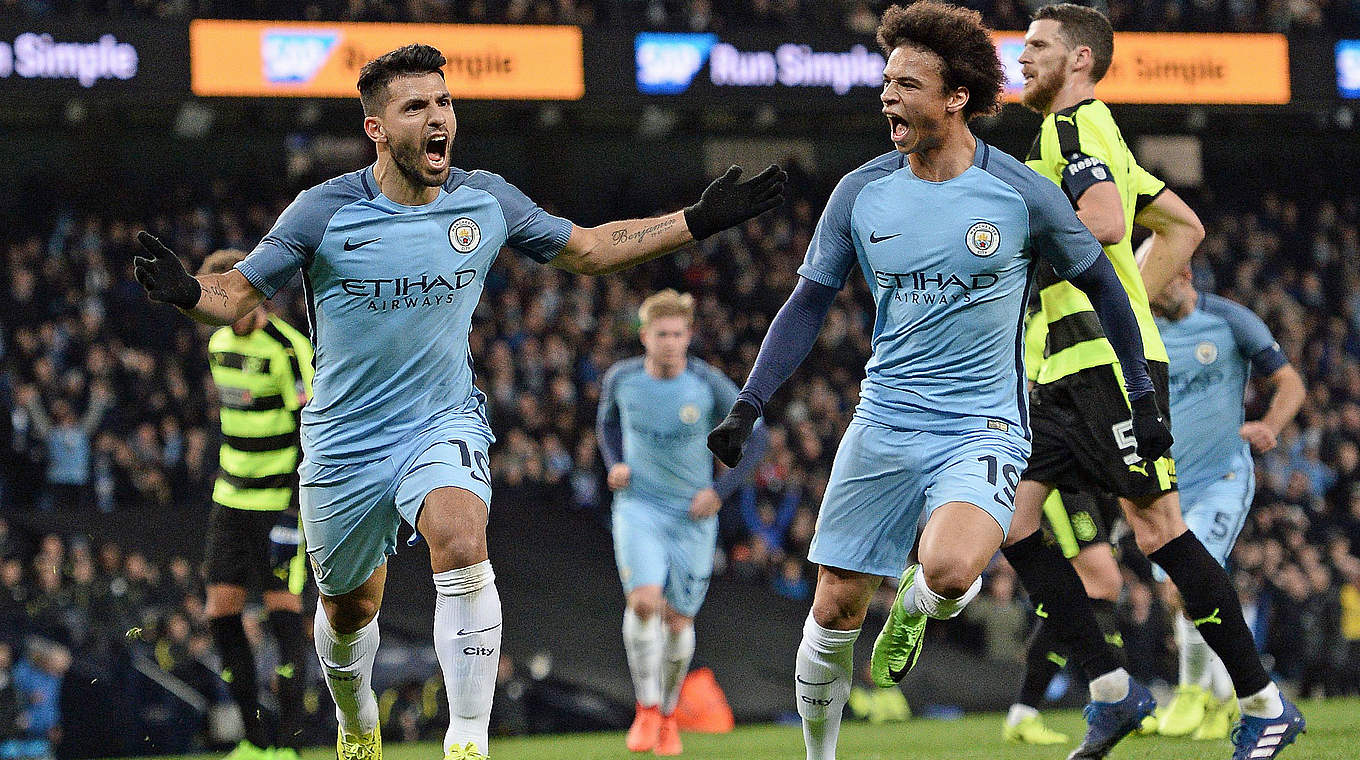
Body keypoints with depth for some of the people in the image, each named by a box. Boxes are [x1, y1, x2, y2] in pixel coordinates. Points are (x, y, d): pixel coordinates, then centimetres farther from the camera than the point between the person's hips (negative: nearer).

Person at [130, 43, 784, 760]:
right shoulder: (325, 211, -12)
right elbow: (239, 293, -7)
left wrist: (698, 220, 5)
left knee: (461, 544, -31)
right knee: (348, 609, 15)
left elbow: (587, 249, 11)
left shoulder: (487, 201, -4)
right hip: (344, 444, 0)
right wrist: (187, 291, -31)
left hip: (444, 425, 0)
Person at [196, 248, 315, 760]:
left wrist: (294, 512, -22)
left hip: (279, 501, -8)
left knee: (283, 612, -10)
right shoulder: (220, 343, 9)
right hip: (231, 500, 8)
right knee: (221, 613, 3)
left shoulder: (287, 348, -14)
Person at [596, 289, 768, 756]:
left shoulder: (709, 385, -10)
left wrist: (720, 491, -7)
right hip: (638, 506, 0)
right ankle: (646, 710, -9)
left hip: (692, 513, 0)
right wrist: (615, 464, -1)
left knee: (678, 619, 4)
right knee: (644, 600, -22)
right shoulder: (621, 379, -4)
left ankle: (668, 716, 26)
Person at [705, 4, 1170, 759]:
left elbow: (1100, 285, 7)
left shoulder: (1022, 194, -6)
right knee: (836, 606, 0)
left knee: (949, 570, -30)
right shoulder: (860, 193, 1)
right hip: (883, 423, 3)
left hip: (983, 428, -3)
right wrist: (746, 408, -1)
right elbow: (808, 303, 8)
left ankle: (916, 606, 8)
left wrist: (1141, 400, 10)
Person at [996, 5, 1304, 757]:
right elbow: (1183, 228, 29)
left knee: (1158, 528, -9)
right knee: (1008, 520, 1)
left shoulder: (1075, 125, -7)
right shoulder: (1091, 134, 23)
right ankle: (1111, 688, 3)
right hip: (1066, 365, 10)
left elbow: (1104, 222, -26)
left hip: (1109, 361, -10)